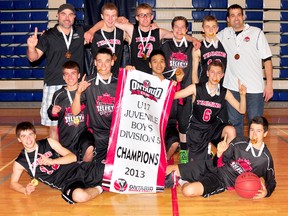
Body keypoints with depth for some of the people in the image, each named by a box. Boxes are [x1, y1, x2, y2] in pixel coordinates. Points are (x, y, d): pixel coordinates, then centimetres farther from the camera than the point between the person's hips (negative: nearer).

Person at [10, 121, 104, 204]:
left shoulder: (49, 142, 5)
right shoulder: (20, 162, 4)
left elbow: (73, 157, 2)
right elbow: (13, 183, 14)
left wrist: (52, 161, -13)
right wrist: (25, 190, -7)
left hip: (77, 169, 2)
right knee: (79, 196, -38)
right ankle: (98, 189, -11)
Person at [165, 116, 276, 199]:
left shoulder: (266, 159, -10)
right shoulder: (239, 142, -6)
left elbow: (271, 181, 4)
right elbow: (218, 163, -1)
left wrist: (266, 192, -19)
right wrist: (219, 153, -25)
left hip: (222, 182, -3)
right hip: (211, 167, 3)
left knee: (189, 191, -30)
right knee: (166, 170, -7)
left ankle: (183, 182, 3)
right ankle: (175, 177, 26)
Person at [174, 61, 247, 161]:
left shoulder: (225, 93, -7)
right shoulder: (196, 88, -15)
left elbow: (241, 110, -7)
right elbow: (173, 96, -13)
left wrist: (242, 95, -23)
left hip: (214, 126, 2)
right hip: (196, 128, -2)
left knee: (231, 131, -29)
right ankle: (206, 148, 31)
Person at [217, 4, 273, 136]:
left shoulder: (256, 33, -2)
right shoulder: (224, 34, 7)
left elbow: (267, 59, -2)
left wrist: (269, 84, -6)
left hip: (255, 88, -3)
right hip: (232, 87, 3)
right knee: (234, 122, 13)